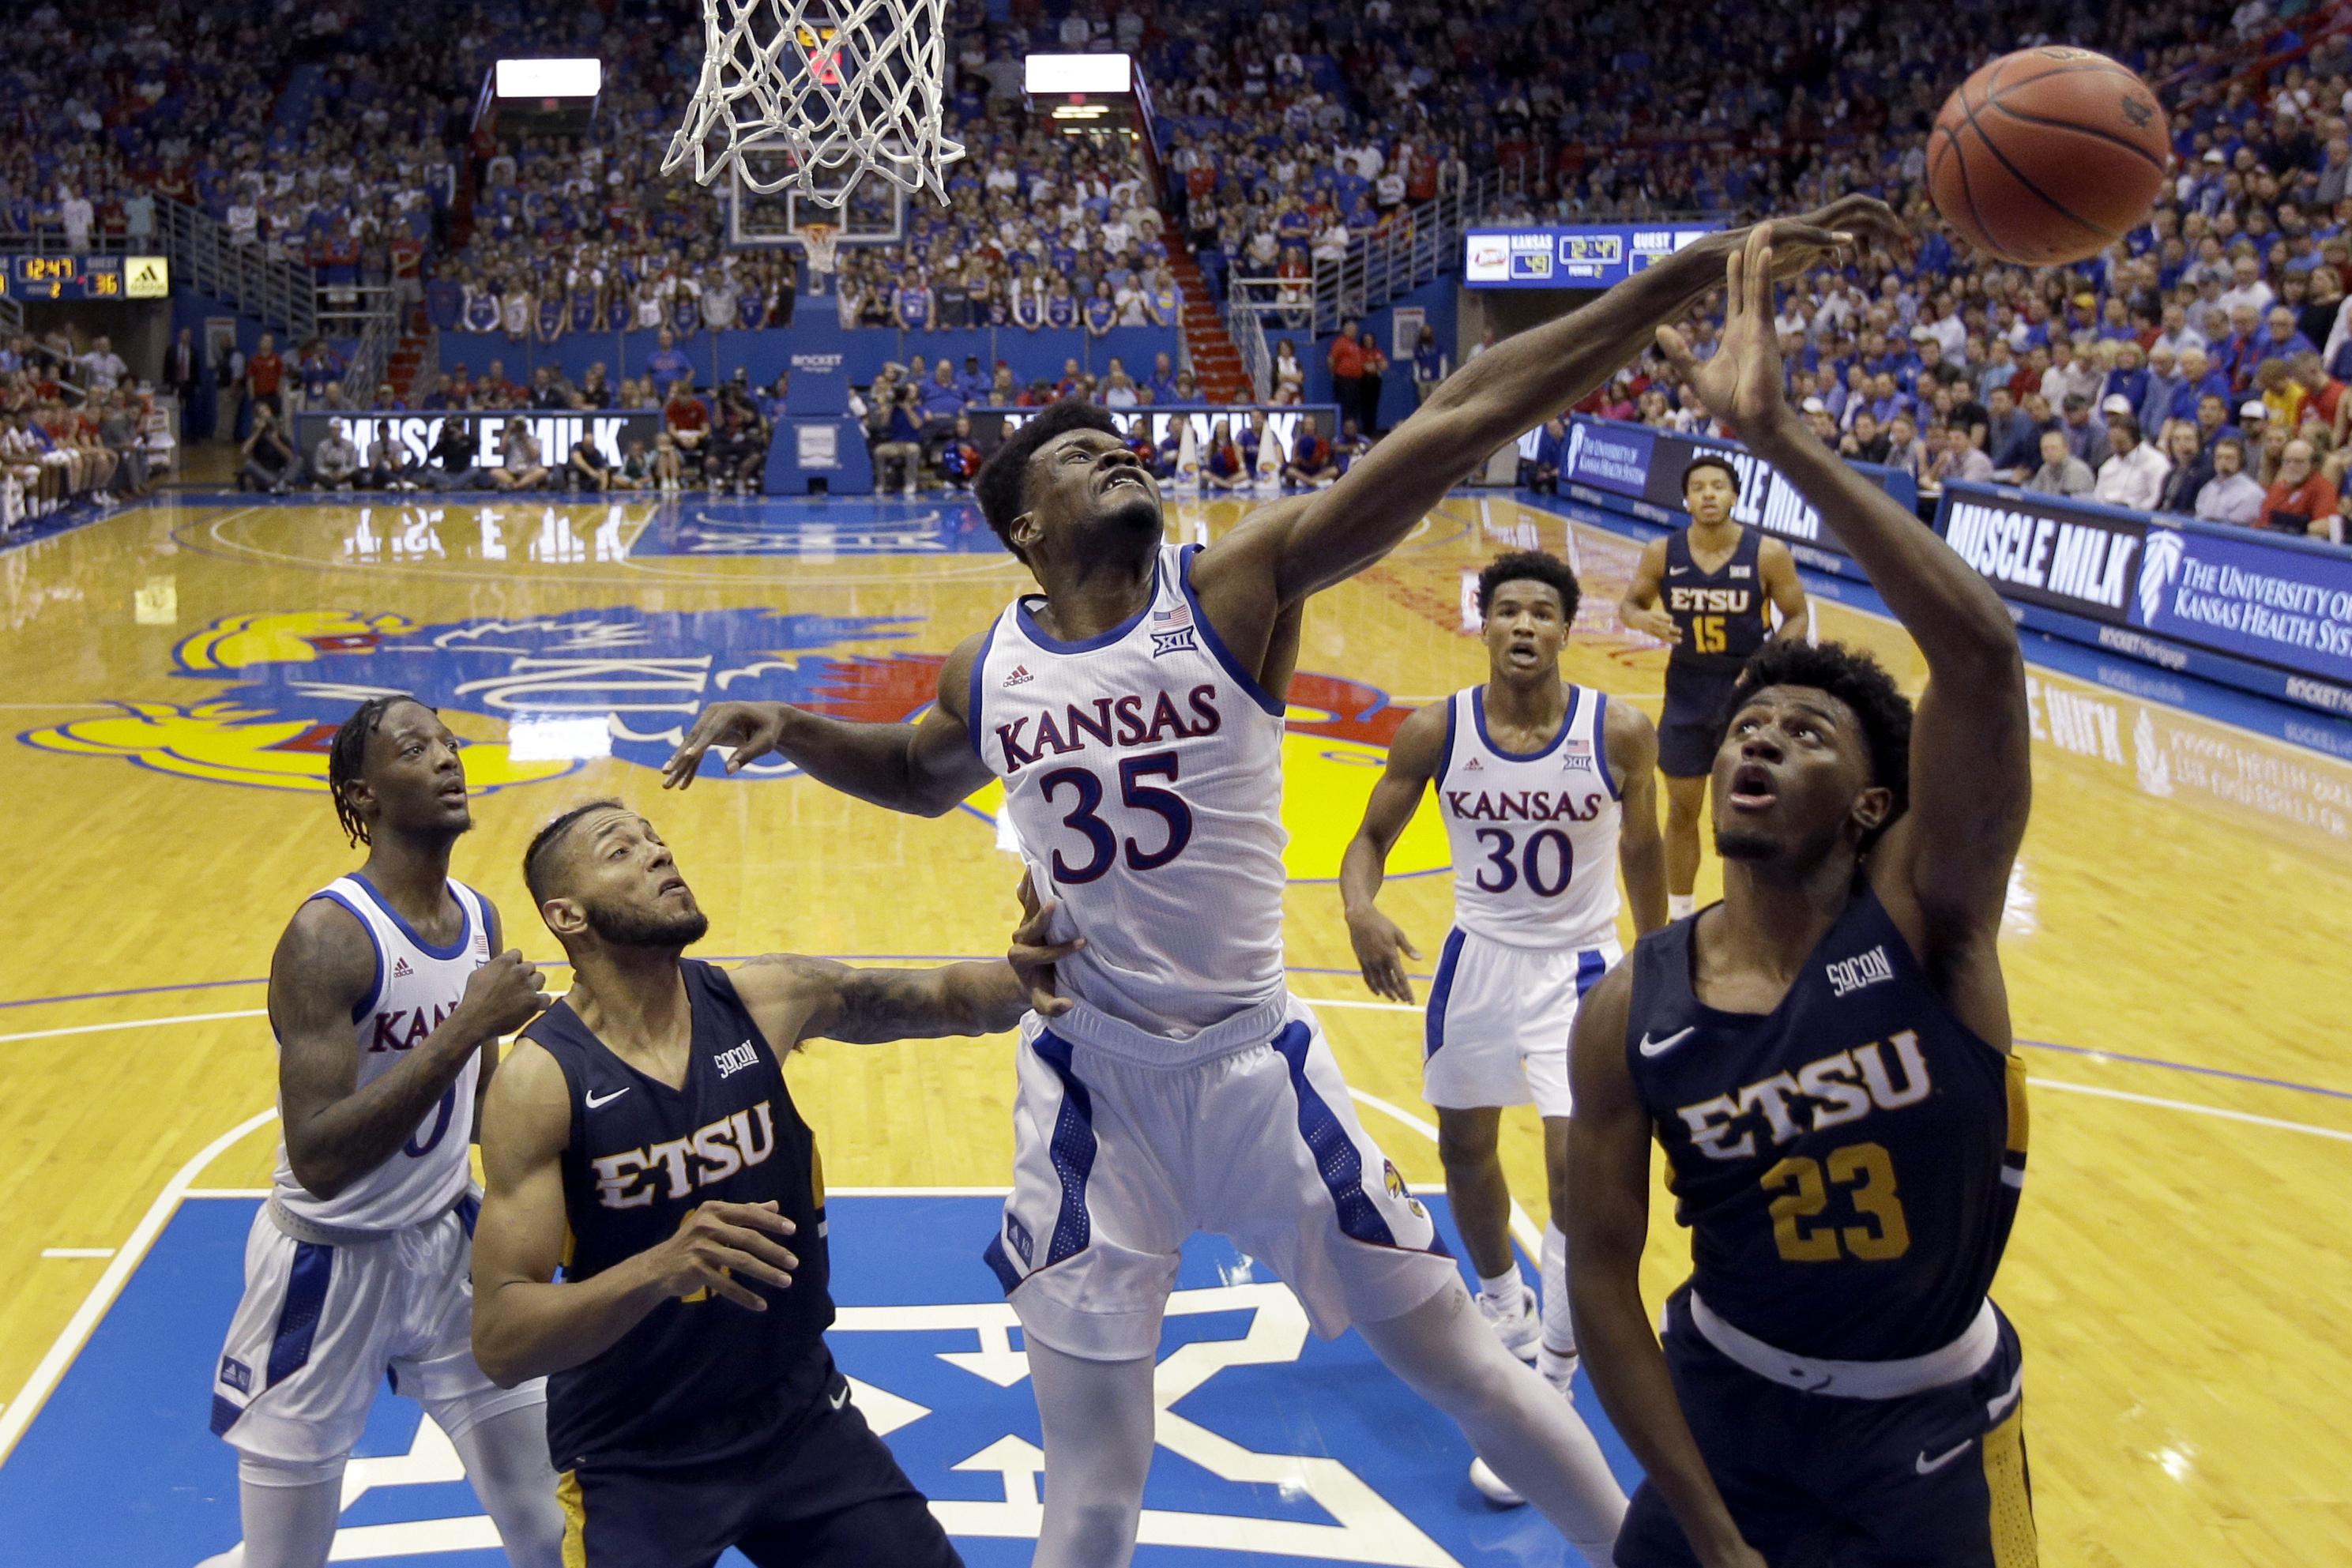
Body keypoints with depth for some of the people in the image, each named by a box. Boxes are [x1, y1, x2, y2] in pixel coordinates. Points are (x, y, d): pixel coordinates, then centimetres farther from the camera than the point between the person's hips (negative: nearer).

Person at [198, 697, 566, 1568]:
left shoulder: (480, 918, 0)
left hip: (449, 1243, 6)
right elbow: (319, 1159, -32)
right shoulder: (329, 935, -23)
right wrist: (467, 1028, -34)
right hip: (330, 1266, -6)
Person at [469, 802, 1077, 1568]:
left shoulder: (767, 1001, -8)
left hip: (800, 1417, 4)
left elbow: (943, 997, 0)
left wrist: (1021, 976, -23)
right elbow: (499, 1341, -23)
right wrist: (660, 1267, -40)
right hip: (634, 1465, -4)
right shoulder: (540, 1080, -19)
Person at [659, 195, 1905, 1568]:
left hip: (1256, 1063, -2)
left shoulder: (1238, 586, -10)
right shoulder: (990, 674, 0)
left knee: (1456, 1354, 10)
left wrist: (1700, 271, -26)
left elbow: (1461, 425, -19)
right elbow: (920, 775, 26)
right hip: (1087, 1086, 2)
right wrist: (790, 731, 6)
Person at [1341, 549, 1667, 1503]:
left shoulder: (1619, 733, -15)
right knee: (1464, 1150, 17)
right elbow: (1374, 834, -3)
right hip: (1477, 960, 3)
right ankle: (1506, 1310, 46)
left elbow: (1641, 846, 1)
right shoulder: (1436, 732, -13)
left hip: (1579, 968, -3)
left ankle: (1549, 1398, 0)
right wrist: (1360, 907, -24)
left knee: (1578, 1169, -12)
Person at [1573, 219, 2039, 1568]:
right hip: (1725, 1409, 2)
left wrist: (1779, 436, -38)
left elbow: (1981, 654, -35)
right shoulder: (1631, 1015, -12)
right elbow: (1602, 1274, -7)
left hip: (1931, 1439, -1)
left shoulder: (1925, 917, -19)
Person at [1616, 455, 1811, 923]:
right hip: (1686, 693, 2)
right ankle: (1679, 915, 27)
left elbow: (1798, 617, -3)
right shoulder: (1662, 553, -8)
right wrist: (1643, 618, -19)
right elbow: (1629, 604, 6)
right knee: (1682, 809, 11)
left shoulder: (1767, 554, -13)